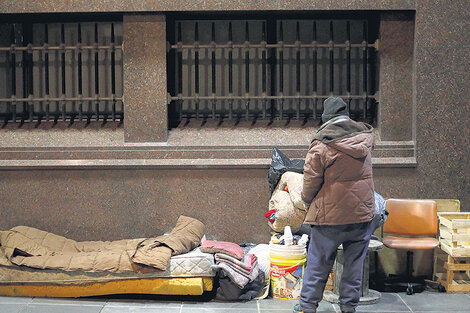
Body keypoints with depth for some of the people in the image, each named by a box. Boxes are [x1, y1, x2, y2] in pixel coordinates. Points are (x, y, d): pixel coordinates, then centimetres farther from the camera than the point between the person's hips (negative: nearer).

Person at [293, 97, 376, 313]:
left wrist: (308, 200, 9)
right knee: (354, 262, 13)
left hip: (330, 214, -4)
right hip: (362, 213, 4)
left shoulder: (321, 145, -14)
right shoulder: (365, 137, 2)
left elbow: (311, 181, -11)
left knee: (318, 263, 7)